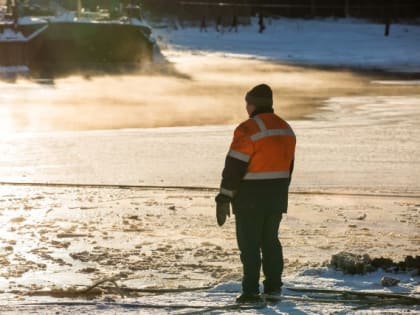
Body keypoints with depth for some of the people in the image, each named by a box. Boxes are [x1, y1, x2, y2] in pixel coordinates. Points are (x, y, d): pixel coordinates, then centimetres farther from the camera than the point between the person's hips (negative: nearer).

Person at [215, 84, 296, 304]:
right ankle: (273, 287, 16)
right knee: (270, 240, 16)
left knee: (249, 243, -2)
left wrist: (224, 199, -12)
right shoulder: (285, 129, 9)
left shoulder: (248, 130, -17)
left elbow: (234, 167, -17)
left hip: (251, 196, -7)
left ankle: (251, 292, -3)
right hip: (277, 195, 7)